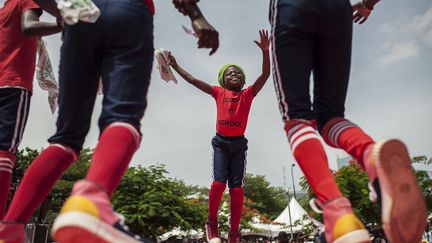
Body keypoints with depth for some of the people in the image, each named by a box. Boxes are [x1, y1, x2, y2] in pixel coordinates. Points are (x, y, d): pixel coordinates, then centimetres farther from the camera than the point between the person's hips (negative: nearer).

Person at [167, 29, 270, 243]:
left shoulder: (248, 94, 8)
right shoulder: (219, 93, 10)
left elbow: (265, 75, -3)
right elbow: (194, 81, 8)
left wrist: (265, 52, -16)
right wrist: (176, 67, 5)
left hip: (239, 143, 1)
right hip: (221, 141, 0)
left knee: (236, 187, -3)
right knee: (219, 181, -16)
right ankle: (212, 223, 4)